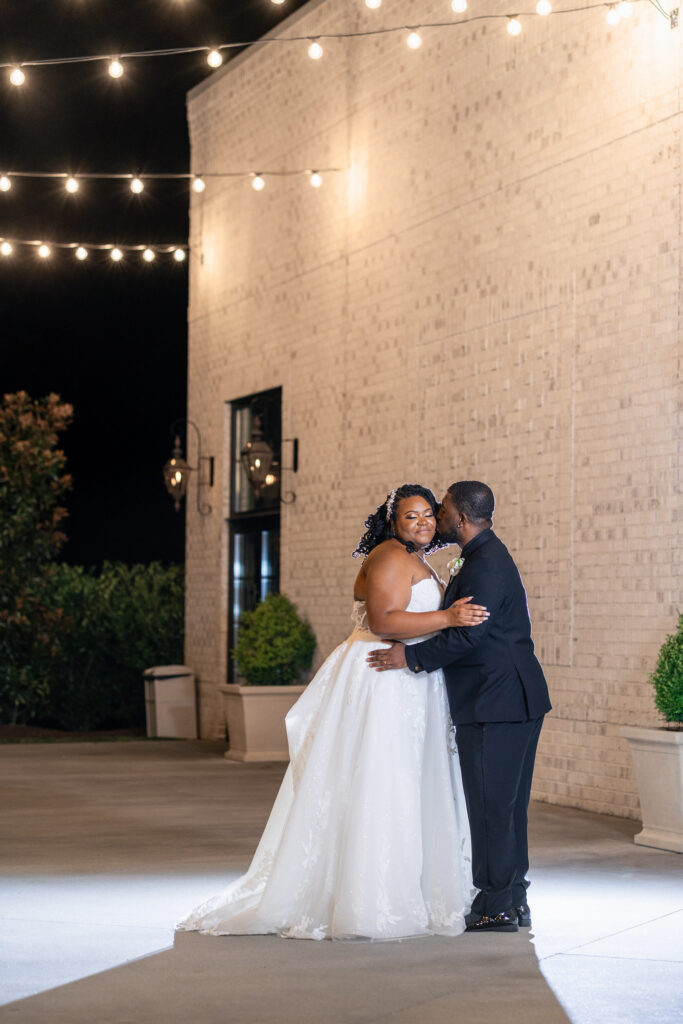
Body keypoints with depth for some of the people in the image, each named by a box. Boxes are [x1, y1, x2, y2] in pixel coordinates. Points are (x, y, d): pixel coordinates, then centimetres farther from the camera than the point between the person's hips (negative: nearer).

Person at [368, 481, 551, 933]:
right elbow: (462, 624, 22)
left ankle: (496, 907, -1)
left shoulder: (486, 565, -17)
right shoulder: (486, 556, 18)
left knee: (490, 805, -5)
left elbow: (466, 636, -23)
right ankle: (514, 899, 20)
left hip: (497, 702, -11)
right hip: (512, 700, 11)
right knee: (506, 804, 14)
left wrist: (411, 657, -16)